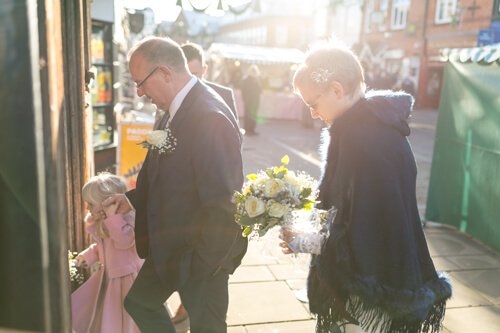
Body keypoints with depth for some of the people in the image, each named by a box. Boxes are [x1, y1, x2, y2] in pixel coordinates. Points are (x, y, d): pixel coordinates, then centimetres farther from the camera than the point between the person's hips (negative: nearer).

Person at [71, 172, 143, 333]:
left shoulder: (127, 218, -21)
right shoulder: (99, 223, 6)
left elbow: (125, 240, -38)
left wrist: (112, 216, -37)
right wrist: (89, 255, 5)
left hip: (128, 277, -9)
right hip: (107, 276, 9)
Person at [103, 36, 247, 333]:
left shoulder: (210, 117, -27)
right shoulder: (176, 110, 2)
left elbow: (223, 201, -28)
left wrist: (204, 262, -22)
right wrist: (133, 198, 4)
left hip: (200, 253, -9)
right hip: (169, 245, 9)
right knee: (139, 302, 25)